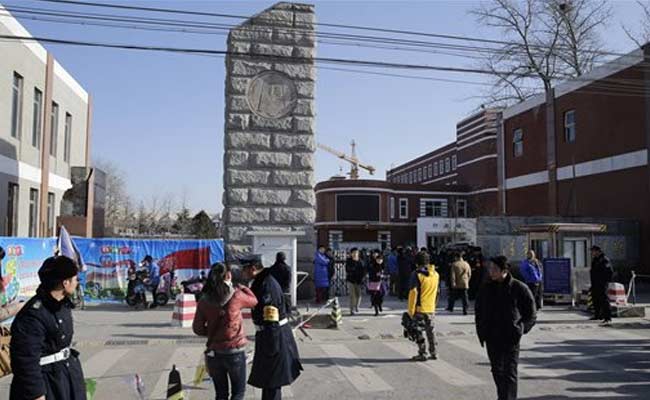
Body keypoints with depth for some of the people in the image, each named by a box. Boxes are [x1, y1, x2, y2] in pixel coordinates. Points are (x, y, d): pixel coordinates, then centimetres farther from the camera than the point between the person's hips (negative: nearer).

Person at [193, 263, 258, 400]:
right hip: (235, 352, -3)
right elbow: (254, 301, 5)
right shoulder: (236, 296, -14)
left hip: (214, 353, 3)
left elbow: (197, 328, 2)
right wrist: (242, 288, 19)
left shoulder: (204, 301, -5)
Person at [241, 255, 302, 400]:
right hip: (266, 334, 10)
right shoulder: (260, 282, 9)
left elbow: (271, 320, -25)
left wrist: (271, 348, -24)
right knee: (266, 376, 23)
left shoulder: (268, 285, -24)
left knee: (272, 381, 0)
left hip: (275, 336, -10)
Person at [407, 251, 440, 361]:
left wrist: (411, 310, -13)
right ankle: (433, 353, 24)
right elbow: (436, 292, 14)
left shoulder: (417, 274, -14)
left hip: (419, 308, -6)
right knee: (430, 330, 17)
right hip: (431, 309, 6)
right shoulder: (435, 274, 5)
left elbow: (413, 293, -17)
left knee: (418, 331, 4)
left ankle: (422, 354, 6)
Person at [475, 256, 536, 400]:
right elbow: (478, 311, 17)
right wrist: (482, 331, 10)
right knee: (497, 371, 16)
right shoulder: (487, 289, 4)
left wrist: (520, 329, -8)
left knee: (509, 373, -4)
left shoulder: (519, 288, -7)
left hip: (511, 338, -4)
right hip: (492, 339, 4)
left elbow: (530, 314, 1)